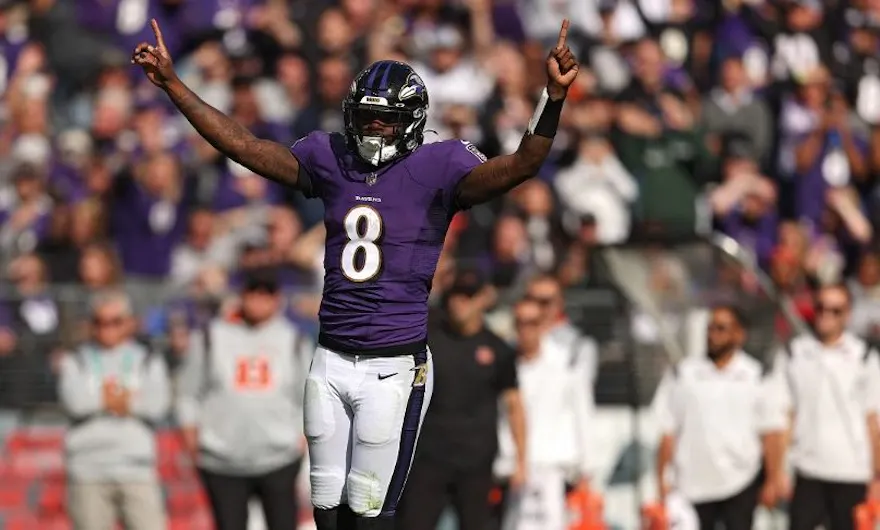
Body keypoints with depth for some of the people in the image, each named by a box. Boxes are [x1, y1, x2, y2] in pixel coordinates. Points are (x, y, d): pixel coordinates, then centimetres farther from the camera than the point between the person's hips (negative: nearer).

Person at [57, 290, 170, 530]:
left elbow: (157, 404, -4)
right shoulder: (75, 362, 13)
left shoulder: (149, 362, 14)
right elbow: (75, 400, -8)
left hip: (137, 470, 0)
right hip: (88, 472, 0)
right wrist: (130, 397, -1)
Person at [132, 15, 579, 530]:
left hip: (394, 367, -5)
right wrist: (172, 84, 6)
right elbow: (242, 144, 9)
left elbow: (520, 166, -21)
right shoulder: (332, 160, 7)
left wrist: (553, 97, -36)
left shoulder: (436, 168, -7)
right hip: (332, 360, 5)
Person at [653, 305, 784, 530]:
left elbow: (770, 432, 2)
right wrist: (662, 481, -1)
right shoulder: (682, 374, 3)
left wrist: (772, 481, -2)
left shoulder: (756, 375, 3)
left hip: (741, 483, 0)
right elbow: (667, 432, 2)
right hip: (694, 485, 1)